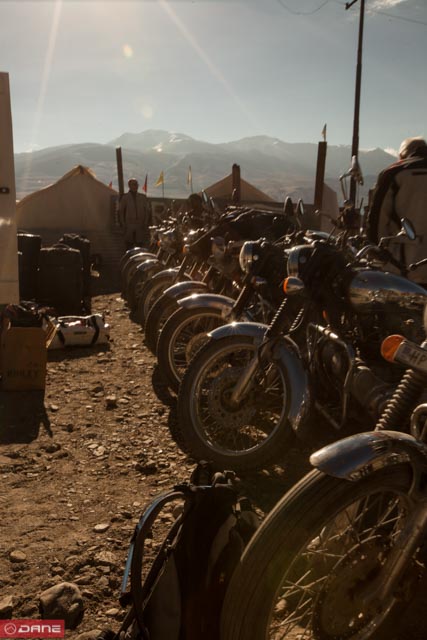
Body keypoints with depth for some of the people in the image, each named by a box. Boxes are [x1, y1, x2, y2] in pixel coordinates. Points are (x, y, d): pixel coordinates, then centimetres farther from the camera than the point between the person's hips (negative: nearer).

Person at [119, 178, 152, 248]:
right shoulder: (125, 197, 5)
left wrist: (146, 223, 0)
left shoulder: (143, 197, 8)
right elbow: (121, 211, 8)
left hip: (141, 226, 1)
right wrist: (123, 224, 0)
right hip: (129, 226, -1)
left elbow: (148, 211, 9)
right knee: (129, 243, -1)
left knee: (140, 244, -2)